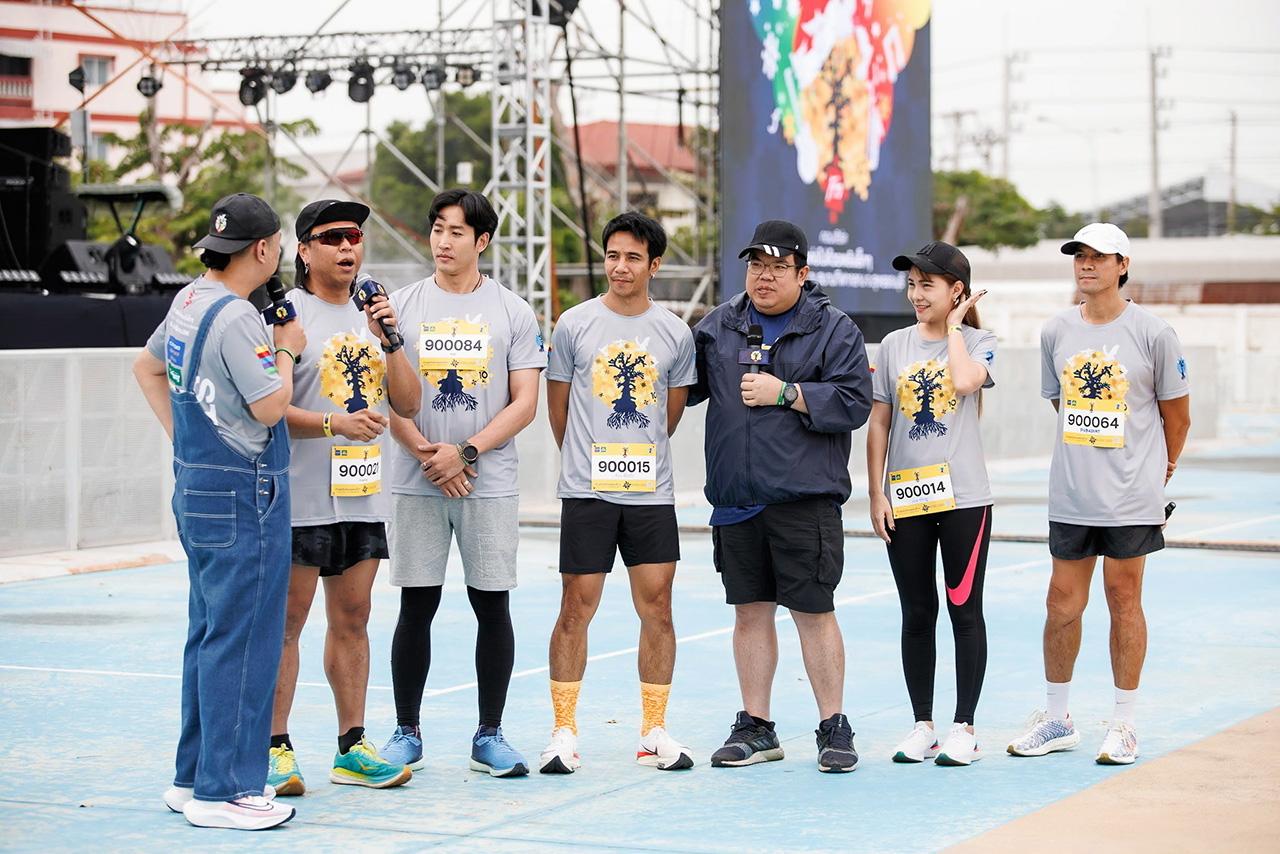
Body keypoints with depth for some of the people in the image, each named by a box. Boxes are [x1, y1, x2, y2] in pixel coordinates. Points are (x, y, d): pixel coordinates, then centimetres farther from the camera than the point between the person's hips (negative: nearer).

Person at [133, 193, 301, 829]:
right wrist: (286, 350, -4)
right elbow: (270, 406, -20)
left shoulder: (188, 301, 10)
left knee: (208, 635, 16)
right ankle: (222, 792, -1)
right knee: (241, 641, -5)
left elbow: (148, 368, 24)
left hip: (198, 490, 10)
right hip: (242, 496, -10)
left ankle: (193, 778, 23)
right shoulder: (236, 317, -19)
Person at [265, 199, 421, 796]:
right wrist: (334, 422, -23)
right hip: (301, 497, -6)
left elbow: (408, 405, 11)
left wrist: (390, 340, -2)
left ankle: (352, 747, 17)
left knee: (352, 619, 11)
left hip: (364, 495, 7)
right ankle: (275, 748, 3)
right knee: (285, 622, -3)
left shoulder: (370, 316, 15)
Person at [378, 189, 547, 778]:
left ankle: (489, 737, 11)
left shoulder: (512, 312, 4)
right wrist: (427, 455, -10)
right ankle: (407, 732, 14)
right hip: (416, 485, 0)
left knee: (492, 607, 2)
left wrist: (465, 452, -12)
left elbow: (524, 403, -1)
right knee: (416, 607, 3)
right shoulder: (402, 306, 5)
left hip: (490, 482, 0)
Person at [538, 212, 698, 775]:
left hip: (651, 492, 2)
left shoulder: (675, 333, 5)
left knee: (657, 608, 2)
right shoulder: (574, 325, 1)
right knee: (576, 609, -1)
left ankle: (654, 732, 12)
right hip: (586, 491, -2)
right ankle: (563, 733, 7)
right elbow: (558, 406, 10)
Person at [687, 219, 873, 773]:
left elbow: (853, 404, -9)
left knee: (814, 611, -2)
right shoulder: (718, 326, 13)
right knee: (750, 611, 9)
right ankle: (755, 728, 18)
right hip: (736, 498, 4)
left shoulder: (834, 330, 0)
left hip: (805, 498, -4)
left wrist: (785, 393, -13)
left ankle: (834, 727, 8)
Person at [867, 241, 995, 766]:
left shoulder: (978, 343, 0)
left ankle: (964, 728, 7)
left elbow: (964, 382, -23)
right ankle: (922, 726, 16)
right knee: (917, 615, 8)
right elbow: (878, 424, 8)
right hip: (905, 498, 3)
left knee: (964, 610, 0)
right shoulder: (894, 346, 7)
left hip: (963, 497, -3)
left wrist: (953, 327, -8)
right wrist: (876, 493, 2)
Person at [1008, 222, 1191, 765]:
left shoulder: (1153, 333, -5)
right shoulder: (1056, 332, 6)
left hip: (1131, 497, -3)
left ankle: (1123, 723, 13)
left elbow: (1177, 414, 4)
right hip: (1070, 496, 3)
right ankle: (1056, 720, 18)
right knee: (1062, 602, 6)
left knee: (1124, 600, 3)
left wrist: (1158, 471, 13)